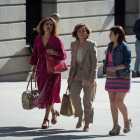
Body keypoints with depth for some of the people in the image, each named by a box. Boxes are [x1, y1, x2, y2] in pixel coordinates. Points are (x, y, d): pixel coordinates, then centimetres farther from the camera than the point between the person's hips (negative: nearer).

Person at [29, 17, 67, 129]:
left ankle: (46, 119, -5)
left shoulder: (56, 39, -5)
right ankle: (54, 112, 34)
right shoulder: (38, 39, 7)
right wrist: (34, 70, 10)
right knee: (43, 93, 9)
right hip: (41, 69, 4)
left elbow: (64, 55, -3)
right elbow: (35, 55, 12)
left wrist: (54, 52, -22)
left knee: (49, 93, -10)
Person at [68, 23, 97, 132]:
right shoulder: (73, 45, 9)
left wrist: (92, 76, -17)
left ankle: (87, 124, 11)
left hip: (88, 76, -4)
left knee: (88, 100, 0)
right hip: (77, 75, 4)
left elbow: (94, 62, -8)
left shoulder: (91, 45, -5)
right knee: (74, 95, -13)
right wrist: (70, 75, 14)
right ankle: (80, 117, 10)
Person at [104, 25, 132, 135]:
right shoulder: (110, 46, 10)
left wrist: (116, 67, -28)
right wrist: (107, 54, 10)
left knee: (119, 101, -11)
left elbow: (127, 63, -16)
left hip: (122, 77, -7)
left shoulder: (124, 47, -12)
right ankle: (116, 125, 4)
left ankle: (127, 121, 13)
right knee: (112, 101, 2)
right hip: (111, 77, 7)